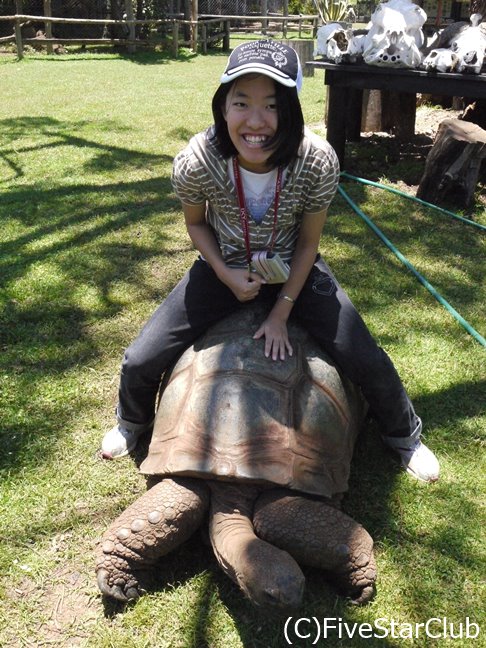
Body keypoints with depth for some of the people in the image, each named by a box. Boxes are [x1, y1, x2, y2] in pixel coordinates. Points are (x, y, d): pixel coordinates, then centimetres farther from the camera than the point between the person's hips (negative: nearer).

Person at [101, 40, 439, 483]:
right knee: (140, 363, -7)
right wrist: (226, 275, -18)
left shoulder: (318, 162, -29)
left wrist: (281, 313, -12)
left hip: (294, 271, 0)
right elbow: (196, 223, -5)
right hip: (223, 268, 1)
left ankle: (404, 434, 28)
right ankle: (132, 423, 32)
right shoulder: (195, 162, -28)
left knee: (367, 362, -7)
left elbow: (308, 243, -13)